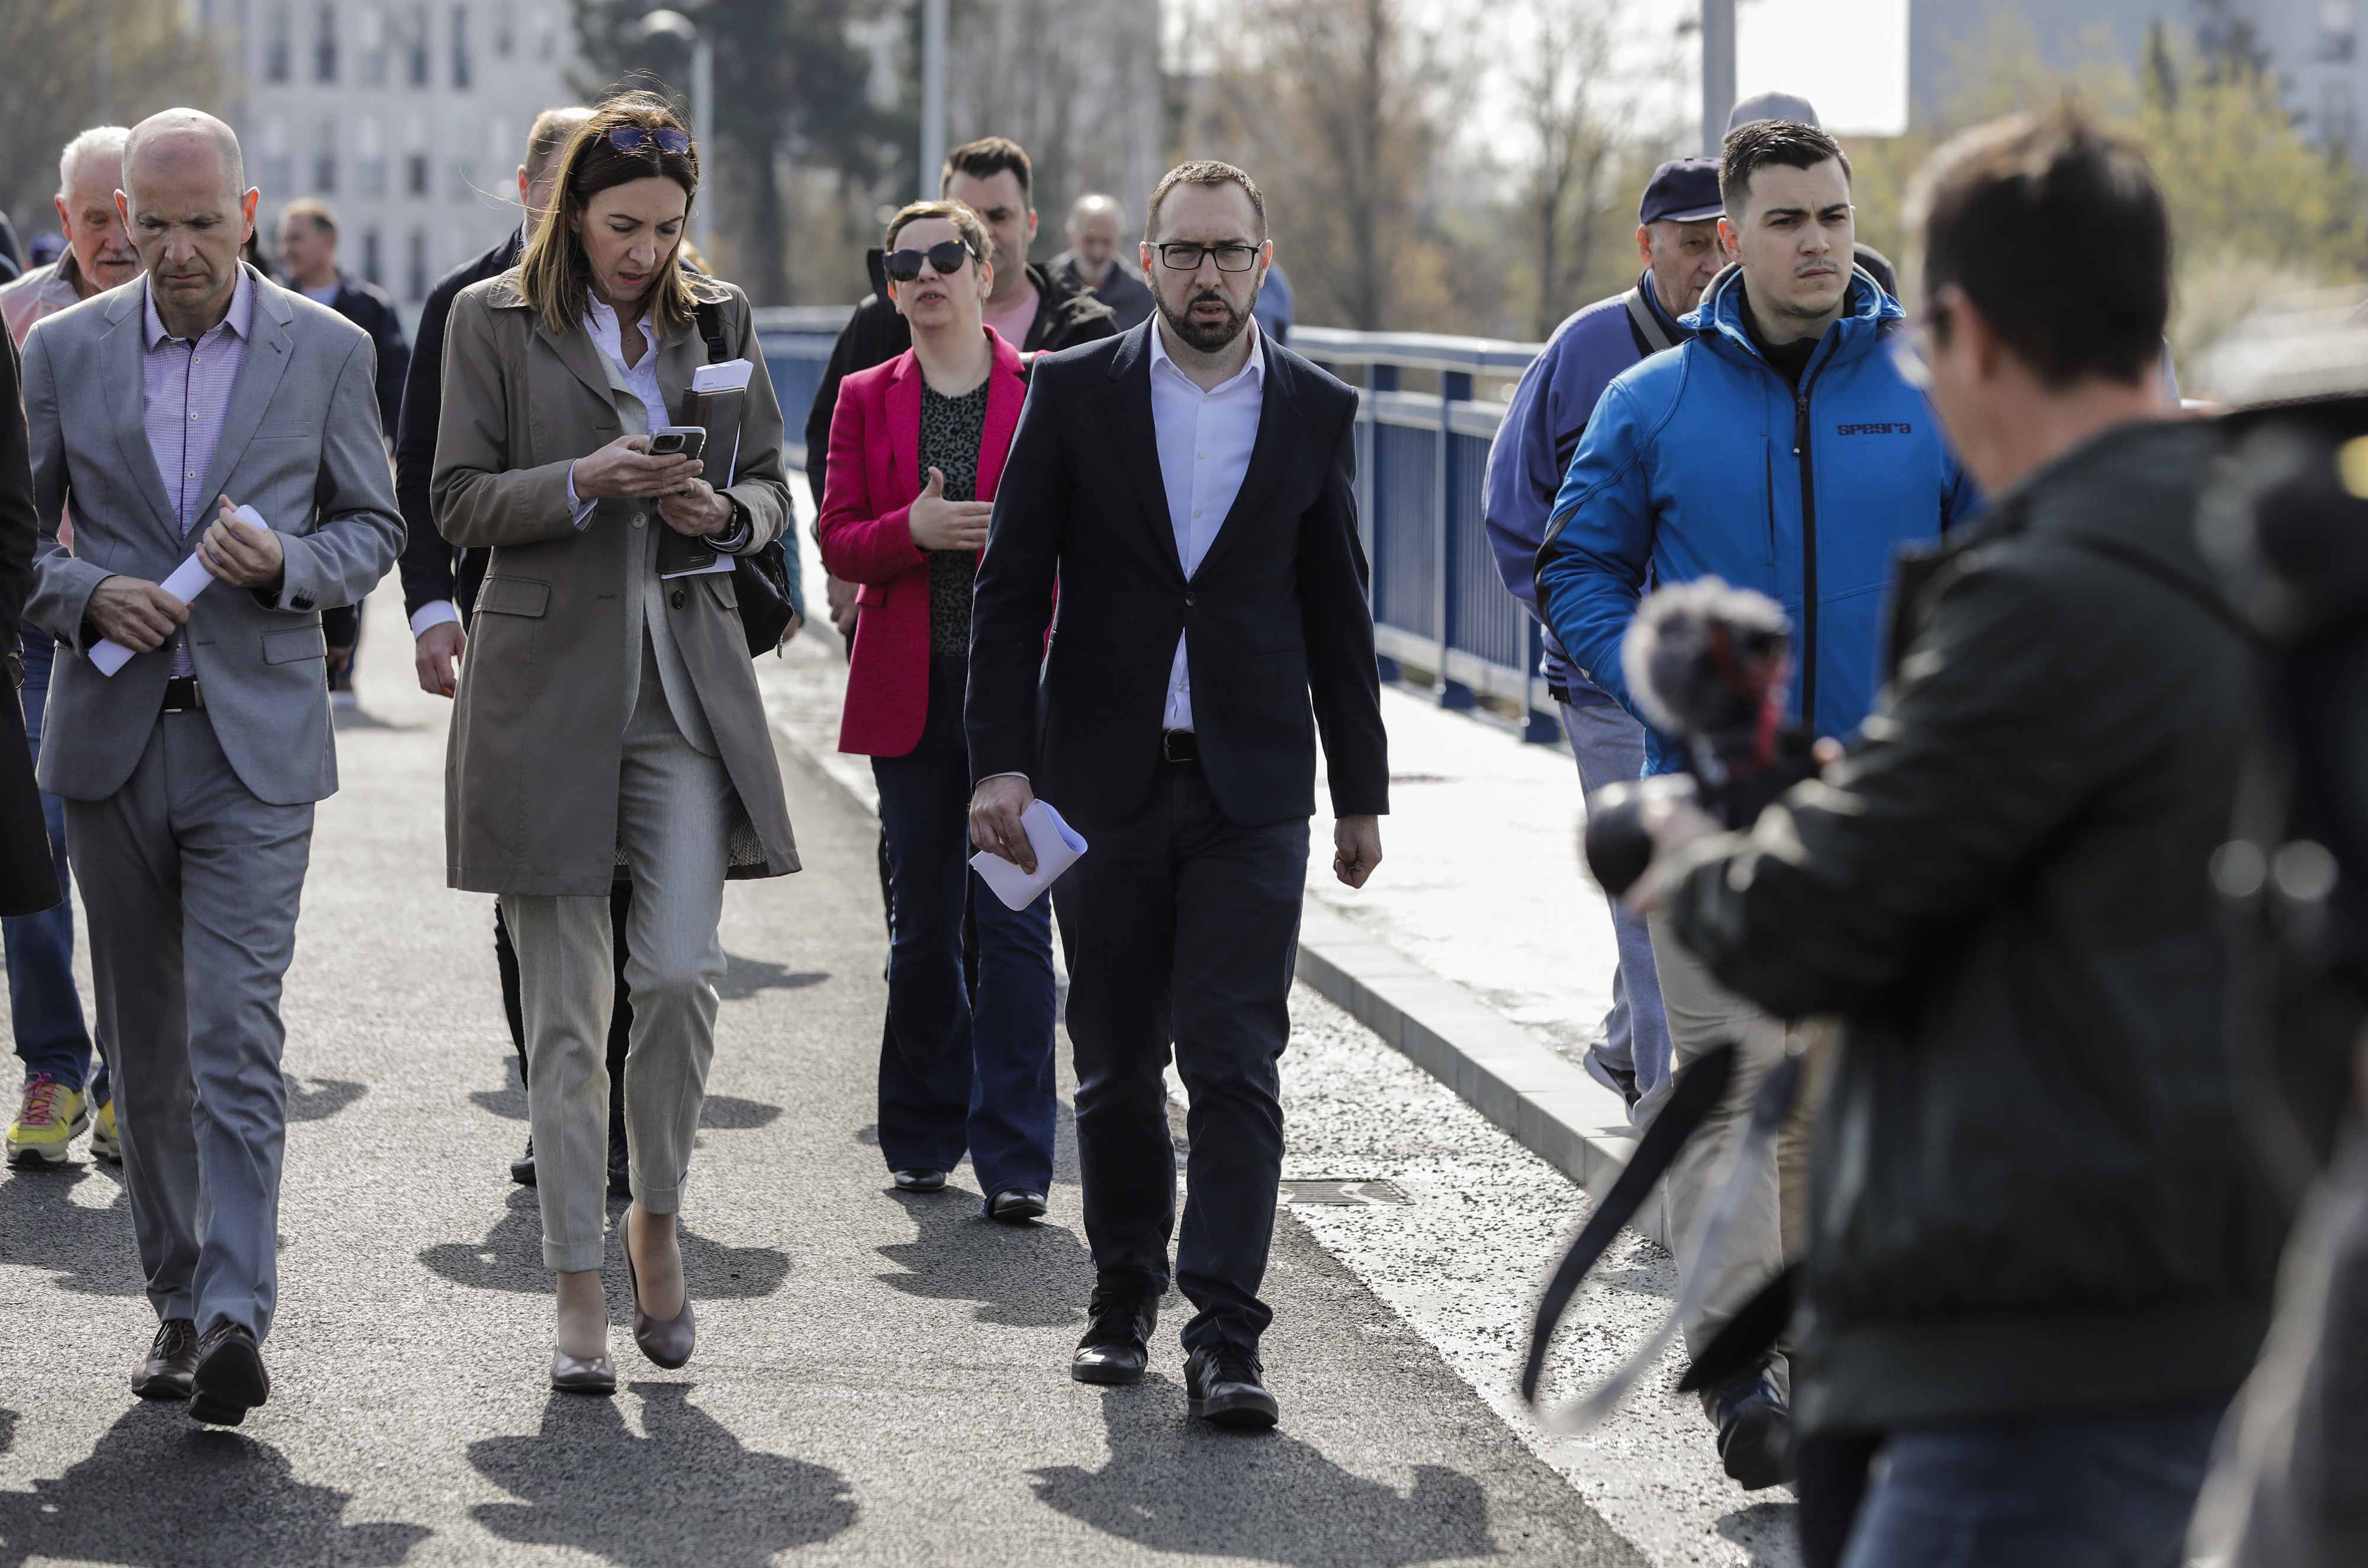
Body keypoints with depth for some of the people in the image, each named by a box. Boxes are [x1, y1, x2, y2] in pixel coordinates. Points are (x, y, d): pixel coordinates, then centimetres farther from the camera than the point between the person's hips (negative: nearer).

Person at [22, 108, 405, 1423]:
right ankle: (179, 1301, 19)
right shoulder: (64, 351, 5)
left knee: (235, 1036, -14)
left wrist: (287, 563, -12)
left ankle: (236, 1314, -19)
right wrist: (85, 596, -11)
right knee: (146, 1049, 8)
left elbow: (373, 527, 8)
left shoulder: (326, 351, 2)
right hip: (110, 737, 3)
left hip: (256, 743, -3)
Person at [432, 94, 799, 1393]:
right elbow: (459, 500, -1)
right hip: (547, 682, -2)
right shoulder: (493, 322, 2)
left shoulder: (717, 320, 10)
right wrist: (587, 483, -17)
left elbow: (771, 483, 15)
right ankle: (579, 1292, 8)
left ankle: (657, 1217, 16)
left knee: (681, 971, -10)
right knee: (565, 1008, 1)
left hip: (689, 683, 2)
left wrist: (726, 511, -8)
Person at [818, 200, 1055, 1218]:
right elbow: (837, 541, 5)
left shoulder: (1046, 392, 2)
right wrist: (911, 531, -13)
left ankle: (1014, 1159, -7)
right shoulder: (867, 398, 10)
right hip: (911, 692, 3)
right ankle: (926, 1136, 21)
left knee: (1012, 918, -8)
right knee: (922, 923, 8)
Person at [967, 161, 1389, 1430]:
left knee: (1235, 1064, -8)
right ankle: (1125, 1300, 25)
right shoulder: (1074, 393, 1)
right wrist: (999, 763, -8)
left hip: (1252, 790, 0)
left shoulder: (1315, 411, 5)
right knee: (1115, 1068, 9)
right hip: (1104, 787, 0)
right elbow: (1010, 590, 1)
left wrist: (1362, 793, 12)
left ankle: (1225, 1338, -9)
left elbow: (1337, 613, 11)